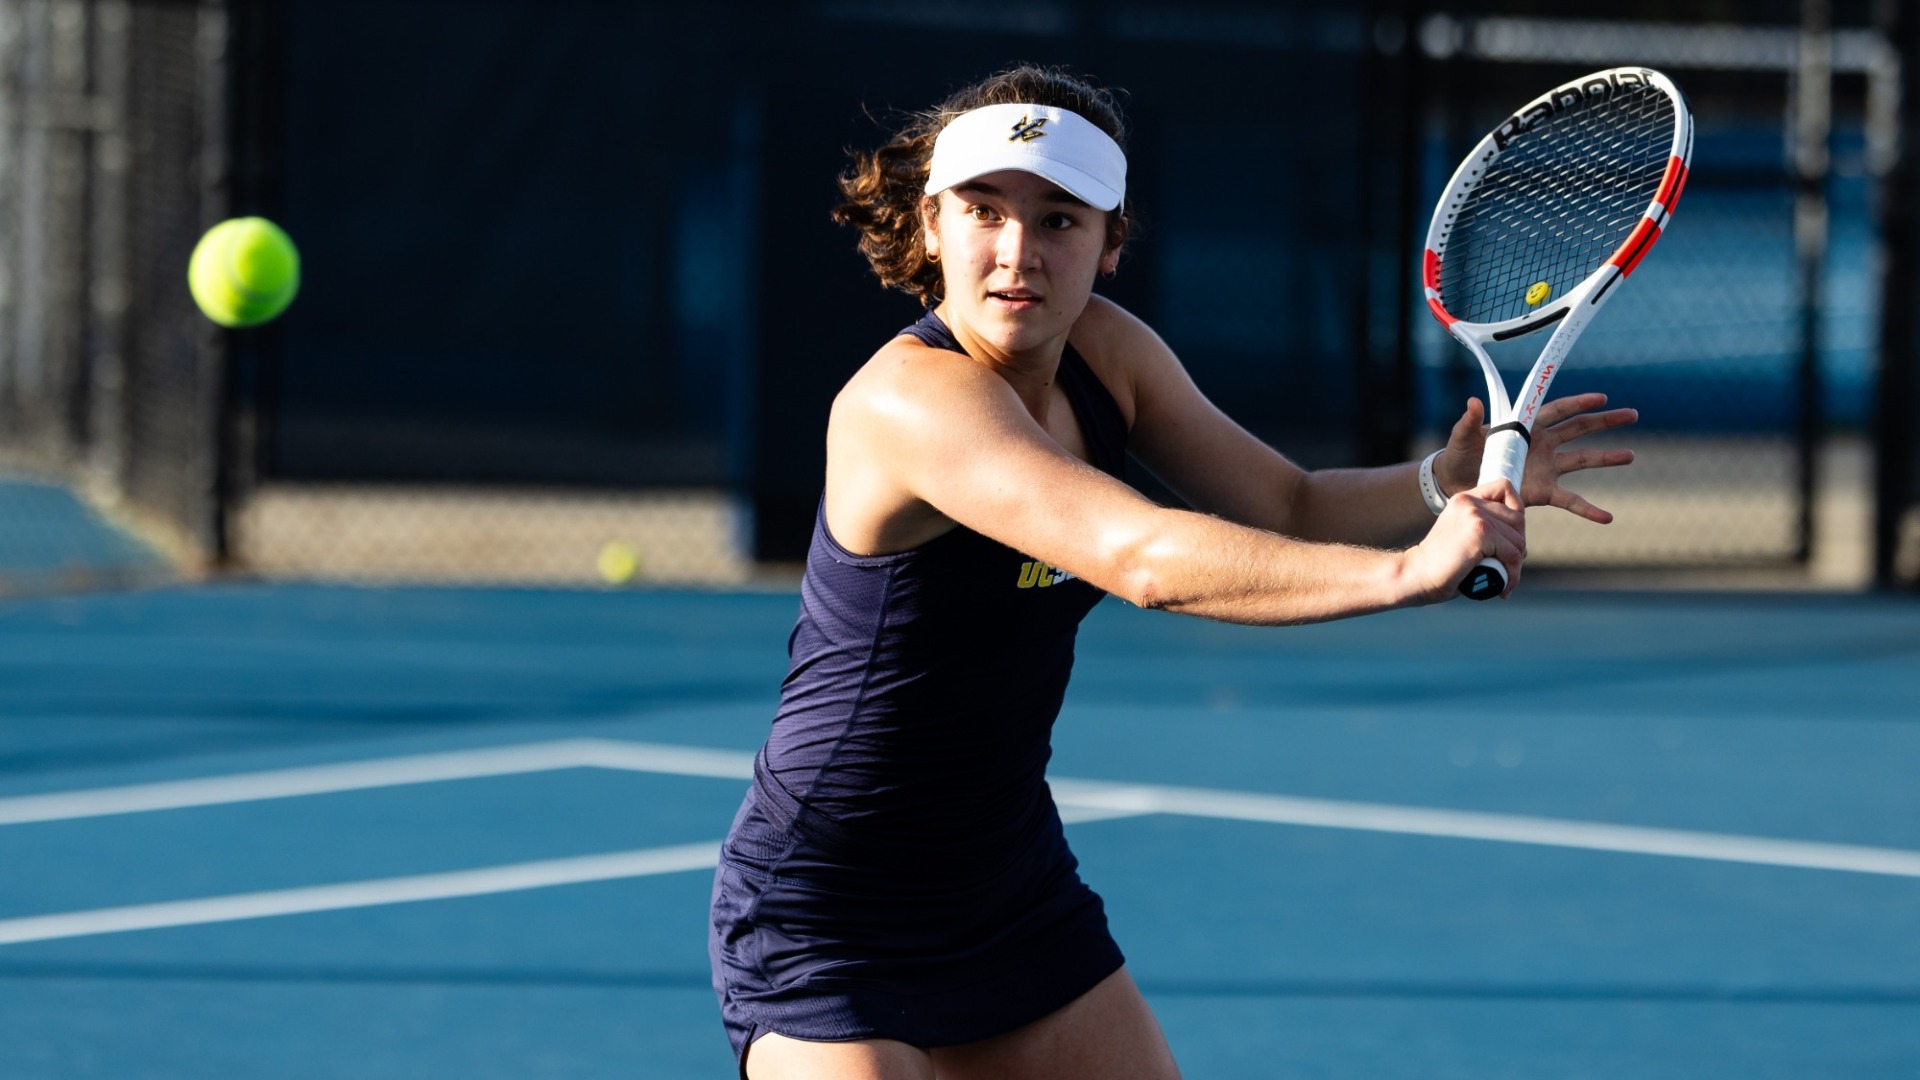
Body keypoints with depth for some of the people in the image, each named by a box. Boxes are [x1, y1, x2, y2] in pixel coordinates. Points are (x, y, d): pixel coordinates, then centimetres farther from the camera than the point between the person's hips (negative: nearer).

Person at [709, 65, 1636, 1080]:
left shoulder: (1102, 350, -2)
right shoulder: (917, 398, -28)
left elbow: (1288, 508, 2)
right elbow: (1144, 557, -40)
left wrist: (1445, 480, -18)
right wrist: (1406, 571, -47)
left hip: (1015, 881, 8)